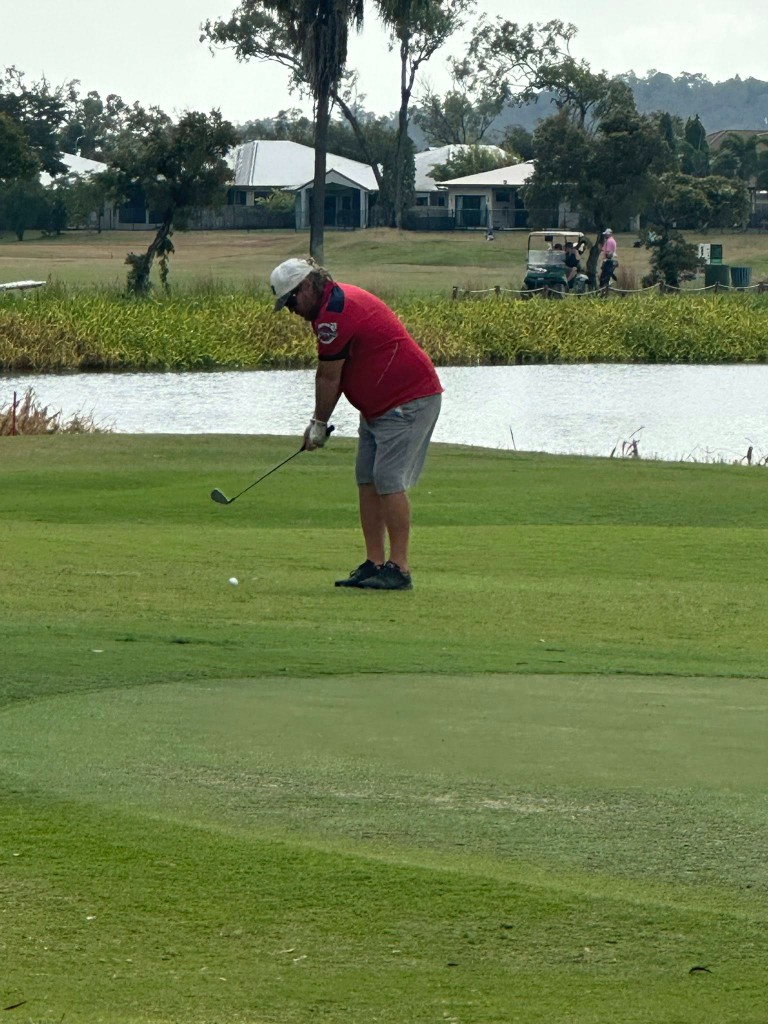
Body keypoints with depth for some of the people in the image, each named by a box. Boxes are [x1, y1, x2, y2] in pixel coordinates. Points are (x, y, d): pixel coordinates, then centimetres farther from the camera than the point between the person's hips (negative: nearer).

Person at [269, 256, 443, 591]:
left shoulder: (334, 313, -20)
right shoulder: (338, 301, 12)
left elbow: (329, 377, -12)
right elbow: (334, 373, 17)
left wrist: (319, 424, 2)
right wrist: (318, 423, 14)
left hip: (408, 400, -11)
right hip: (379, 406, 11)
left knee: (389, 481, -14)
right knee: (367, 480, 6)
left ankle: (399, 568, -14)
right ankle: (374, 564, 6)